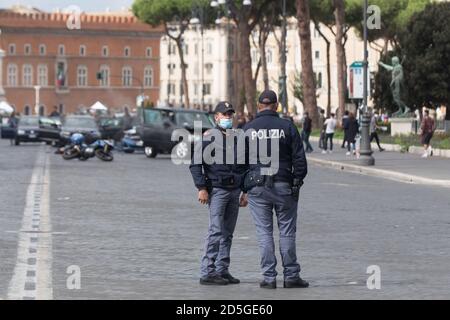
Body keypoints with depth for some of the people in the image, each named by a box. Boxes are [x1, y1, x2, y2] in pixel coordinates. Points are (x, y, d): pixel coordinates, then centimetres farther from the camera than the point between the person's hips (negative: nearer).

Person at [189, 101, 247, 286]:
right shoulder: (209, 137, -4)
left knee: (227, 233, 8)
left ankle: (222, 270, 13)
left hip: (234, 191, 6)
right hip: (216, 189, -6)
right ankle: (207, 272, -11)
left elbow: (245, 166, 21)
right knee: (216, 231, -12)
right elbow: (195, 163, -8)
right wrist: (201, 188, -14)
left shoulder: (237, 138, 15)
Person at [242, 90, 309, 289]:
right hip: (283, 186, 0)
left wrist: (244, 188, 10)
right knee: (287, 231, 6)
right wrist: (297, 182, 6)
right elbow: (299, 158, -1)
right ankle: (291, 275, 8)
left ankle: (269, 277, 1)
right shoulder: (287, 127, 0)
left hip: (257, 186, 0)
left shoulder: (248, 129, 1)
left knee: (264, 232, 3)